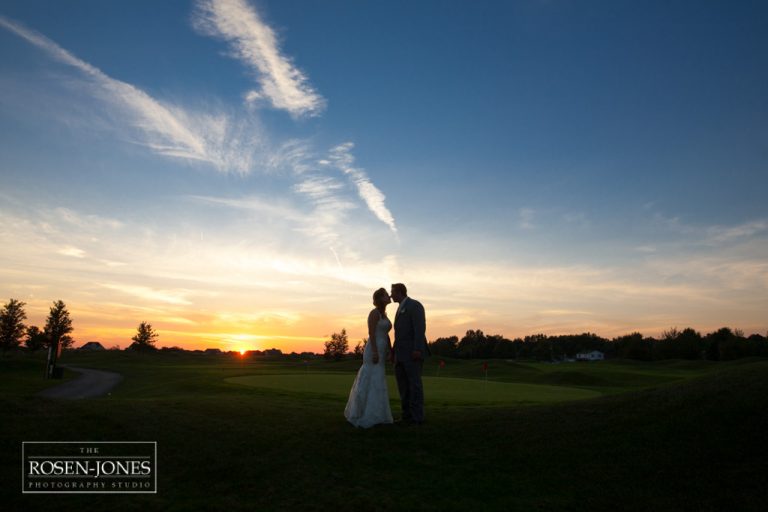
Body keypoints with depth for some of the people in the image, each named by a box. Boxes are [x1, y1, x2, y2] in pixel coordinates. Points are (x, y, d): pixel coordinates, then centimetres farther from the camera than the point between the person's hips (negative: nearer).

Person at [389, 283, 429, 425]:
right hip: (402, 353, 9)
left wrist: (417, 349, -25)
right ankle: (407, 416, 14)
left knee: (414, 384, -5)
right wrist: (394, 352, 19)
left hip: (413, 352, -9)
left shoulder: (415, 305, -9)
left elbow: (420, 328, -18)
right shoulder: (401, 308, 20)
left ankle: (417, 417, 1)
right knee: (403, 385, 8)